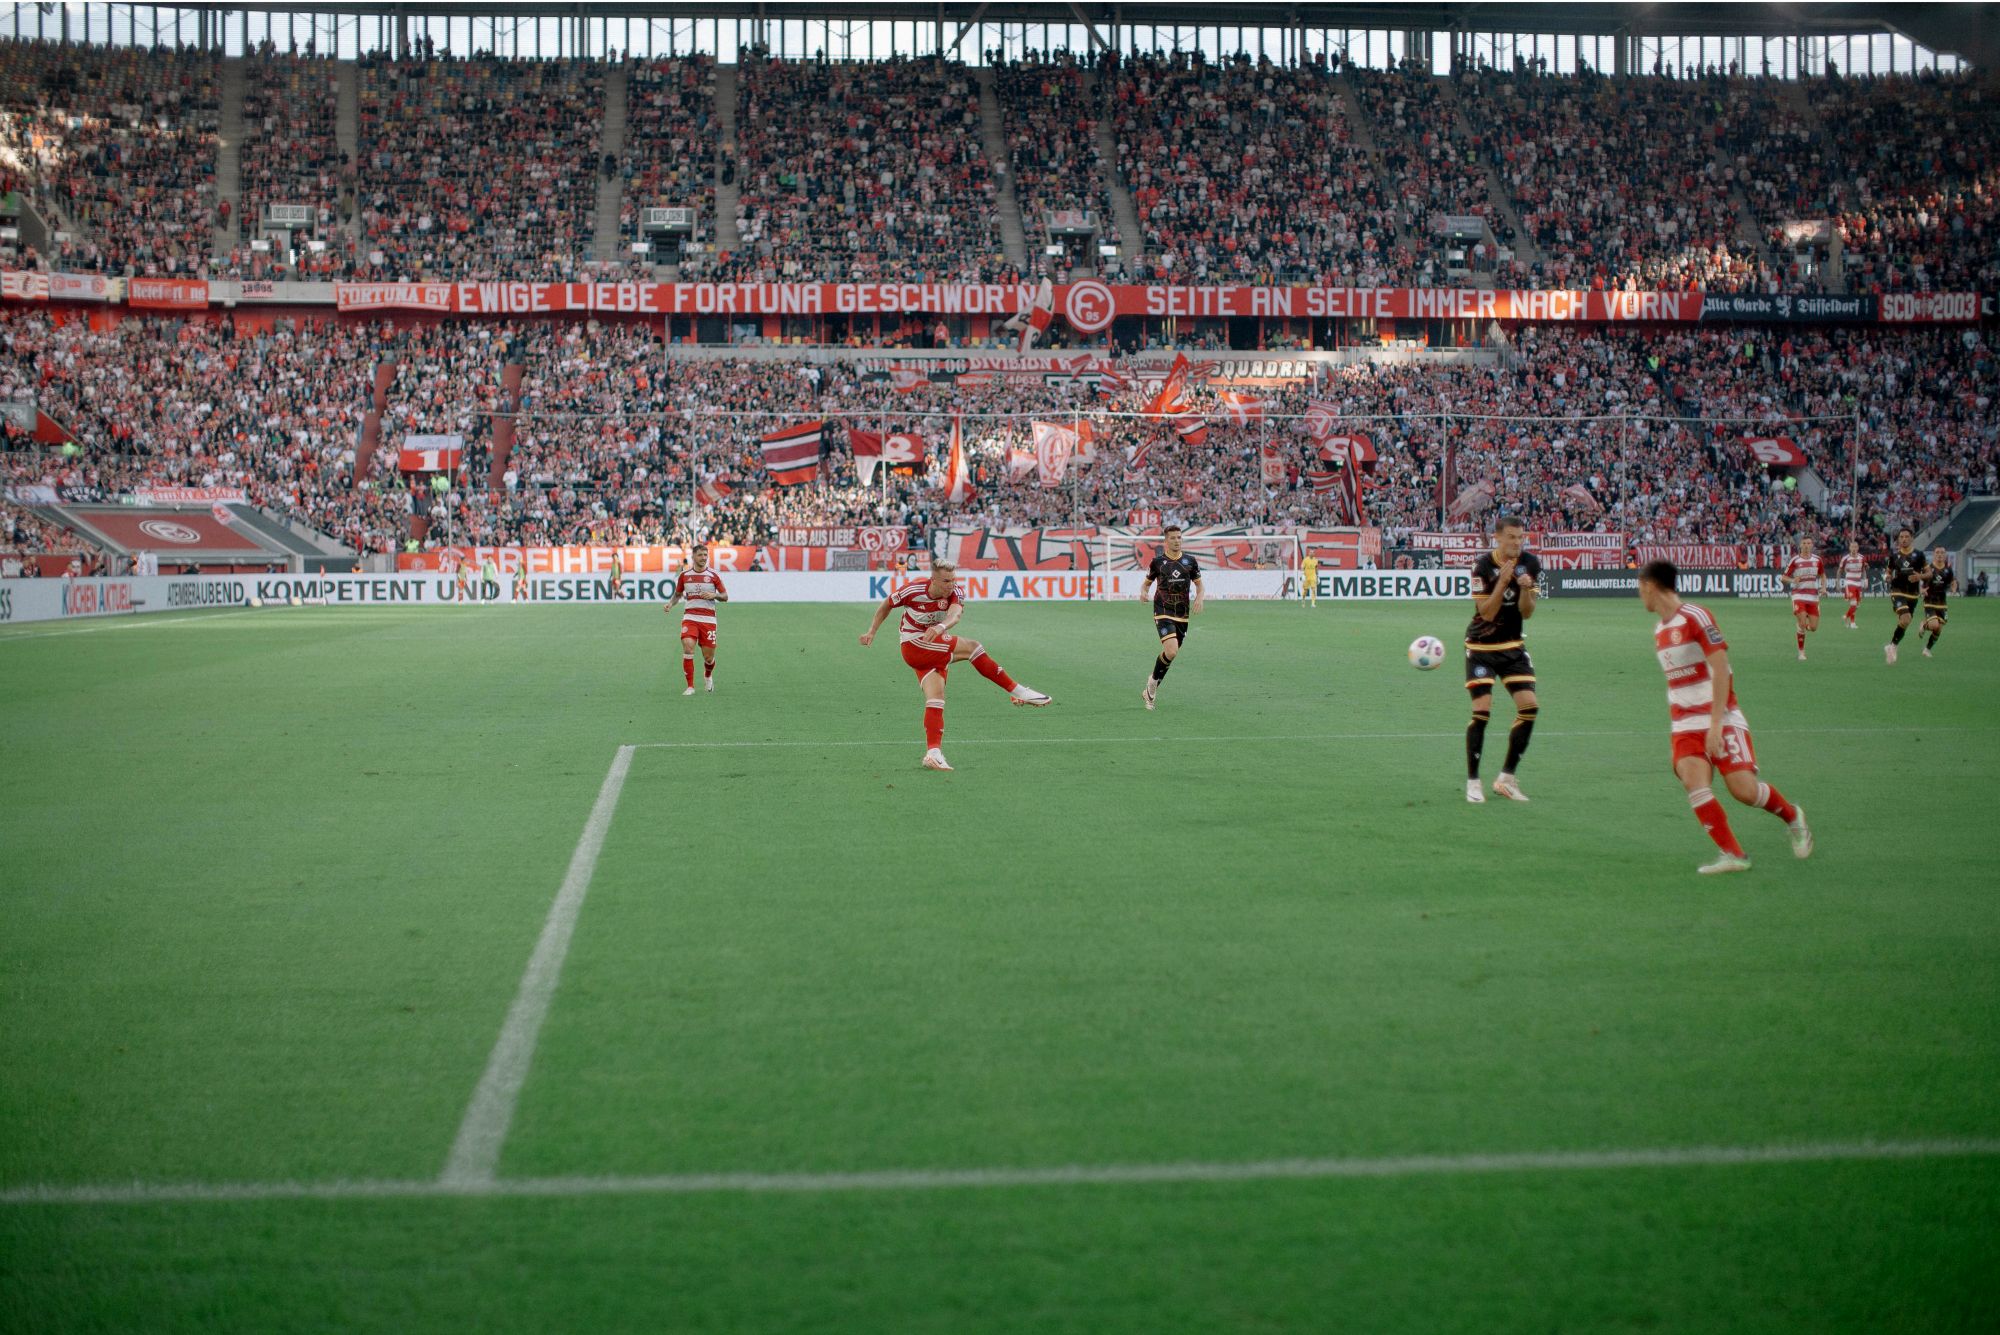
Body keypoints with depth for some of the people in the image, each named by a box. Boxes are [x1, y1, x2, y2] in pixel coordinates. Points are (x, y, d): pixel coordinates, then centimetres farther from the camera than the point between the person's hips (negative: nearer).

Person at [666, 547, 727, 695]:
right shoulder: (685, 576, 6)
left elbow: (725, 597, 6)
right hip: (690, 617, 0)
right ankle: (690, 687, -13)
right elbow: (677, 594, 21)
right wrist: (670, 604, 1)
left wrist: (714, 595, -14)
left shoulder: (713, 576, 2)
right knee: (688, 648, -21)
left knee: (708, 657, 1)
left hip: (708, 619, 0)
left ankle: (708, 676, 37)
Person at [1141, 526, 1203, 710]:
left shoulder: (1190, 560, 4)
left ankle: (1150, 692, 24)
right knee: (1171, 651, -21)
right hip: (1163, 613, -4)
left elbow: (1198, 584, 13)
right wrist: (1143, 592, -13)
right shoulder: (1158, 561, -1)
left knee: (1171, 653, 8)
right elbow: (1147, 583, 10)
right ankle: (1154, 681, 3)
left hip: (1182, 615, 4)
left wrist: (1199, 598, -7)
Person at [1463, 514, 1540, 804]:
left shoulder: (1531, 564, -3)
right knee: (1482, 710, -13)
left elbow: (1527, 612, -3)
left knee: (1530, 706, -7)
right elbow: (1486, 612, -19)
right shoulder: (1483, 567, -15)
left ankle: (1506, 778, 5)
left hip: (1513, 646, 4)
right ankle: (1473, 782, -1)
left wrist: (1526, 588, -22)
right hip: (1481, 648, -4)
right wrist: (1503, 581, -29)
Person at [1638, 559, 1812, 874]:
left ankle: (1792, 816, 19)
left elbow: (1720, 669, -18)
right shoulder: (1659, 629, 12)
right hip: (1685, 724, 6)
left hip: (1721, 718, -6)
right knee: (1694, 780, -19)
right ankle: (1732, 854, -16)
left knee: (1743, 790, -13)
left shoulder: (1696, 617, -13)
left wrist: (1715, 724, -22)